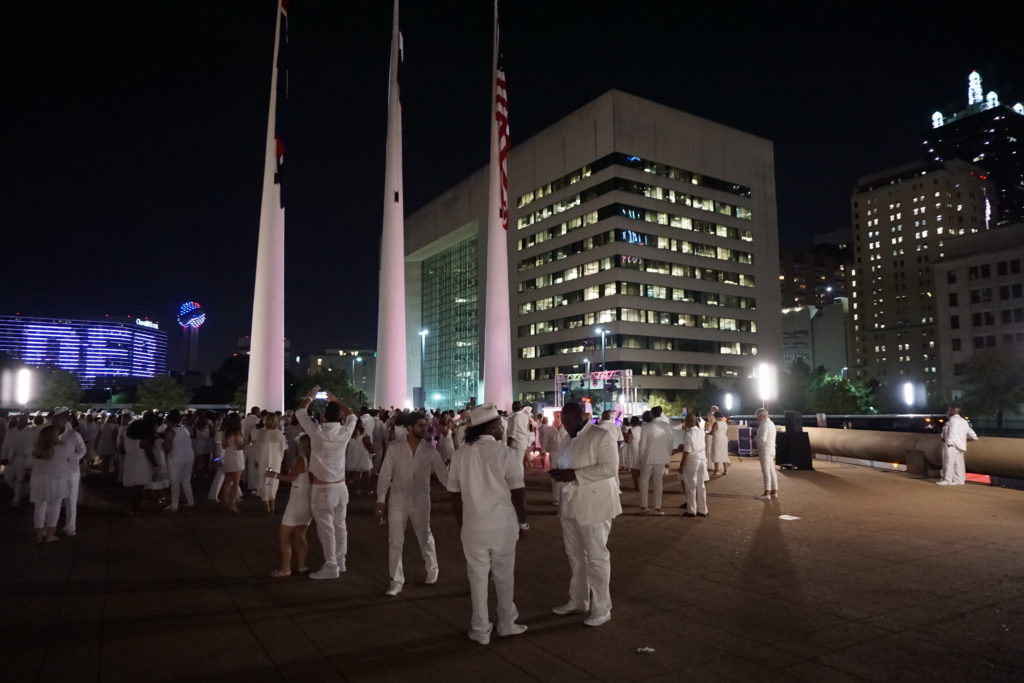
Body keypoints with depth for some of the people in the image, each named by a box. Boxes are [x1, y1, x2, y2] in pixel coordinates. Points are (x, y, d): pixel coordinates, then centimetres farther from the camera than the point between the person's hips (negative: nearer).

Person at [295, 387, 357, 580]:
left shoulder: (317, 432, -14)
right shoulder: (345, 432, -4)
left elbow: (300, 412, 1)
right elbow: (352, 416, 18)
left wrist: (310, 397, 17)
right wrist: (336, 400, 23)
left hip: (322, 488, -5)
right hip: (340, 487, 5)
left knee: (326, 528, 1)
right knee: (340, 526, 13)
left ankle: (331, 567, 7)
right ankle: (340, 562, 24)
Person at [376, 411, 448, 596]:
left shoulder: (430, 449, -7)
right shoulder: (394, 447, -8)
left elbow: (442, 473, -6)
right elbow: (385, 474, -4)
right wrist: (381, 499, -5)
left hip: (420, 501, 0)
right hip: (397, 500, 0)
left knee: (425, 538, 16)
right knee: (395, 542, 4)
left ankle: (432, 570, 40)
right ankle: (396, 581, 18)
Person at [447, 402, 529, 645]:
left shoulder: (460, 454, -2)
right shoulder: (506, 453, -12)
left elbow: (455, 493, 4)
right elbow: (518, 492, -10)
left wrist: (461, 523, 16)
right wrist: (523, 521, 5)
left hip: (473, 525, 2)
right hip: (503, 524, -2)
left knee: (478, 576, 13)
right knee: (504, 575, 15)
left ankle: (481, 630, 22)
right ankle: (507, 623, 30)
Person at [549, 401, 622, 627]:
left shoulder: (601, 436, -13)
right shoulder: (573, 440, 12)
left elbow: (610, 468, -23)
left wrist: (574, 475, -24)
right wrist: (561, 473, 1)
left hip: (593, 506, -8)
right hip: (571, 506, 8)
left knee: (596, 557, 3)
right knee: (575, 556, 16)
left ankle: (601, 608, 15)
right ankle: (577, 601, 30)